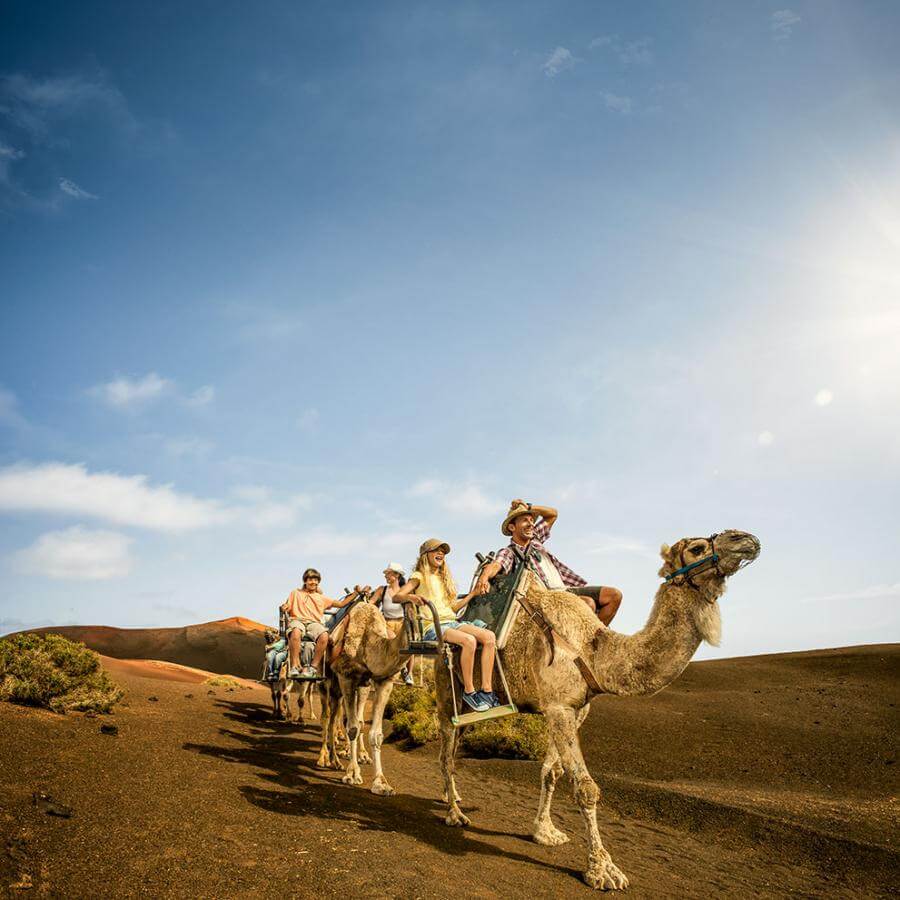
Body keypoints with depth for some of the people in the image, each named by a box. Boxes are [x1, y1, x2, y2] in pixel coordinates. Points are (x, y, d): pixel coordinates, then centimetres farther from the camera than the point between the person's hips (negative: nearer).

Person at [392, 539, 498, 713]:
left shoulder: (444, 578, 25)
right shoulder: (419, 576, 5)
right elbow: (396, 596, -6)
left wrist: (473, 593, 20)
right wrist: (412, 596, -26)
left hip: (452, 622, 7)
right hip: (432, 627, -7)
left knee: (489, 636, -18)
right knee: (469, 640, -34)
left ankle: (486, 690, -18)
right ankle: (468, 691, -20)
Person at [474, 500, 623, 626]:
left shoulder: (535, 539, 15)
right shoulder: (509, 552, -5)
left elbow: (553, 513, 23)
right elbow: (495, 565, -27)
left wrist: (529, 507, 7)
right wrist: (483, 578, -50)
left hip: (567, 588, 8)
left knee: (614, 594, -2)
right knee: (589, 603, -33)